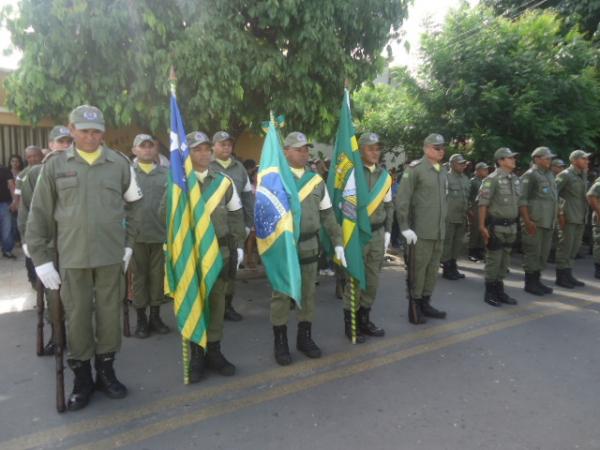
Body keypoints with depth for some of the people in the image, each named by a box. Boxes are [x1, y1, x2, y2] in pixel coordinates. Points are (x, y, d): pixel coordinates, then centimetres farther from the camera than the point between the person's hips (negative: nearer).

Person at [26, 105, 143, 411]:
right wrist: (40, 257, -1)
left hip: (111, 256, 1)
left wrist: (128, 243, 8)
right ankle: (81, 379, 23)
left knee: (110, 315, 8)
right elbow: (39, 214, 3)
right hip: (72, 257, 0)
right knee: (77, 318, 6)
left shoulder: (120, 164, 3)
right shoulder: (55, 165, 1)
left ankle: (106, 372, 27)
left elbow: (132, 205, 12)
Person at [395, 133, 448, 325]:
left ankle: (425, 303, 25)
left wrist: (443, 222, 17)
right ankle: (414, 307, 12)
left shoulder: (443, 172, 12)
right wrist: (405, 227, -15)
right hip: (421, 231, -7)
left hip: (439, 231, 7)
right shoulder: (415, 168, -9)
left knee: (433, 269, 12)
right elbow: (401, 200, -12)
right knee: (418, 269, 0)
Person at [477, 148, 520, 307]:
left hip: (511, 226, 7)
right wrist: (482, 226, -18)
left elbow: (517, 202, 16)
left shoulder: (516, 179, 11)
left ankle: (499, 290, 23)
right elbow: (483, 204, -14)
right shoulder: (492, 179, -12)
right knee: (493, 260, -1)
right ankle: (490, 293, 10)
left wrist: (516, 223, 13)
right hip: (496, 226, -7)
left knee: (504, 260, 13)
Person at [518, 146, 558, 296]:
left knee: (543, 253, 12)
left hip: (548, 222, 8)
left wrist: (555, 218, 17)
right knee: (532, 252, -3)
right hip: (534, 222, -8)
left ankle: (537, 281, 22)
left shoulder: (550, 175, 17)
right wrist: (527, 221, -20)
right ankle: (530, 283, 6)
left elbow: (554, 197, 23)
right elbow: (521, 200, -14)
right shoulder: (529, 175, -8)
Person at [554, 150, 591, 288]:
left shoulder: (584, 175, 16)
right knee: (565, 246, -4)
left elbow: (584, 195, 21)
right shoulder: (565, 175, -7)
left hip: (581, 218, 8)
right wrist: (560, 213, -16)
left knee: (575, 247, 11)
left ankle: (568, 275, 19)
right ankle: (561, 277, 4)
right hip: (568, 217, -8)